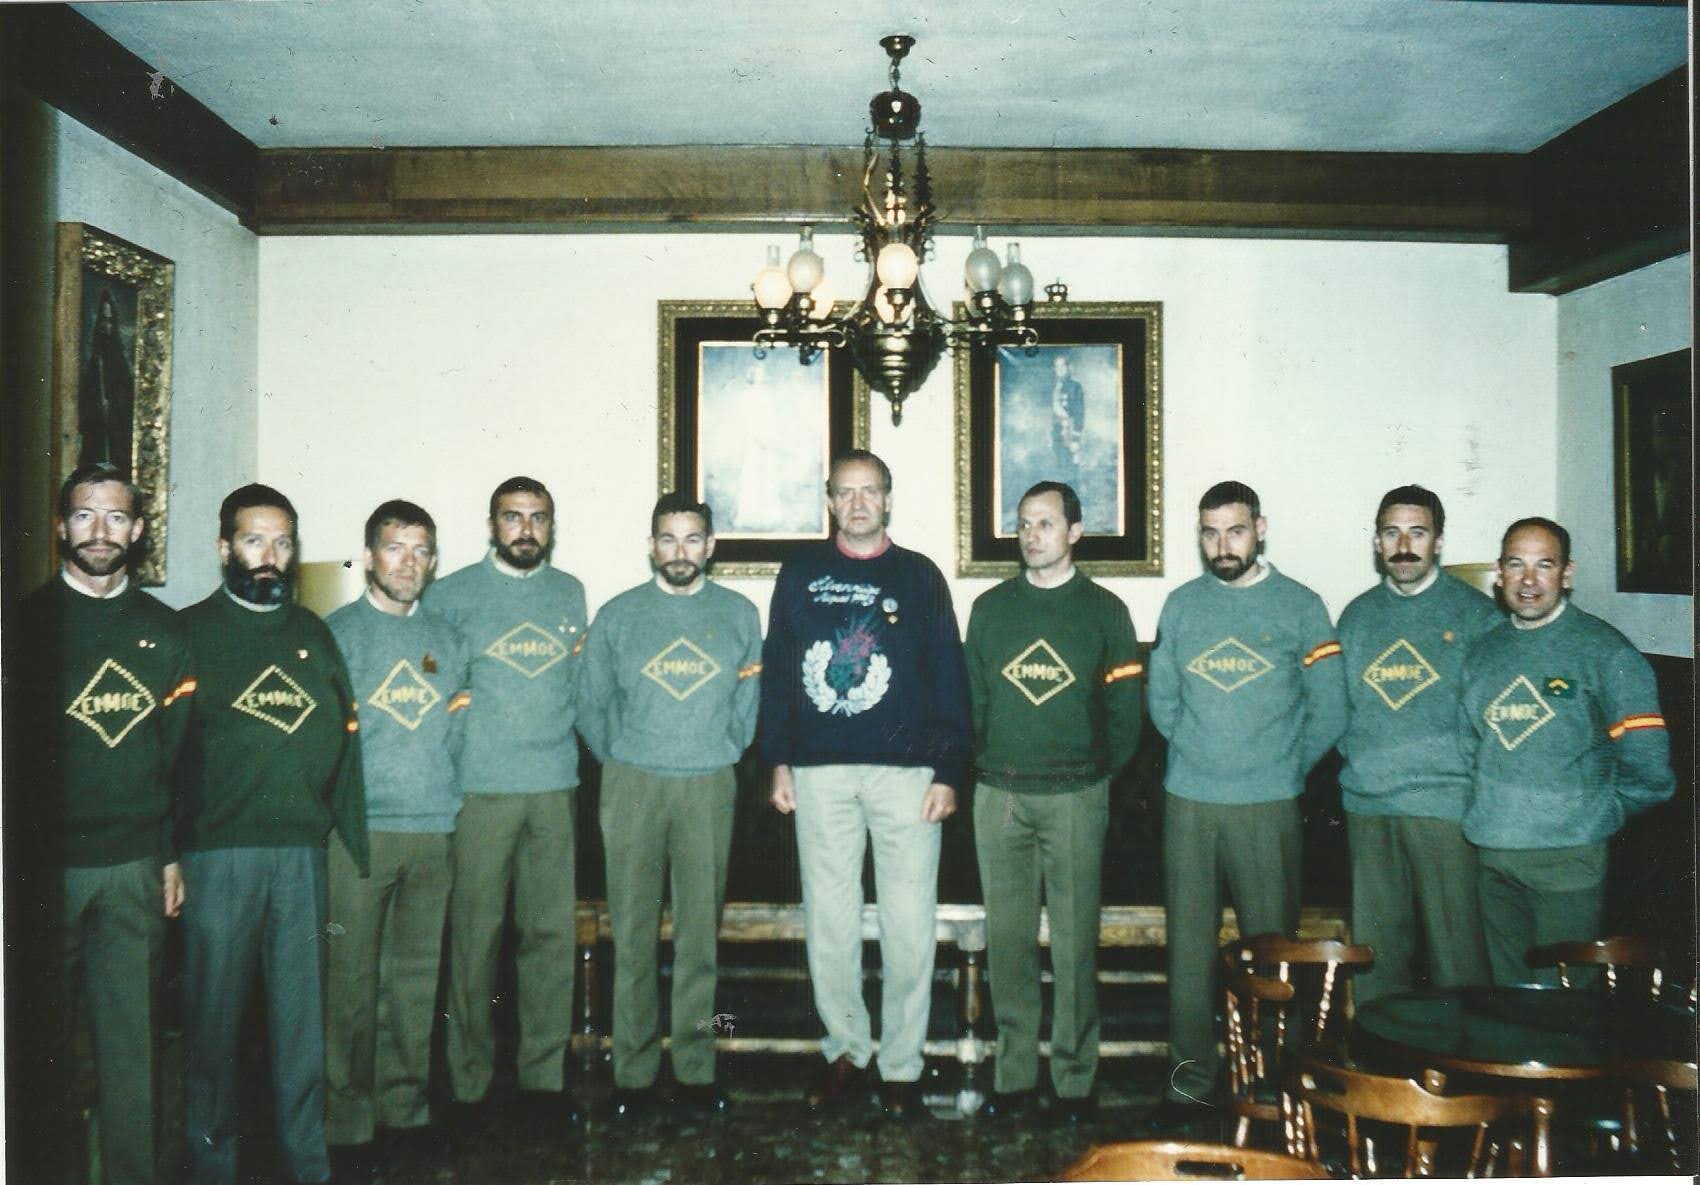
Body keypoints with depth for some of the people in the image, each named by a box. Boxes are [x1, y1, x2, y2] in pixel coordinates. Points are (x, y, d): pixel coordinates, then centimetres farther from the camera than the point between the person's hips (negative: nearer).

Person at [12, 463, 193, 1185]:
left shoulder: (164, 632, 9)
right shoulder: (28, 620, 0)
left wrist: (173, 855, 8)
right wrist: (18, 865, -5)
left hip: (136, 866, 2)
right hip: (41, 864, -2)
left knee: (131, 1034, 6)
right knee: (41, 1032, 6)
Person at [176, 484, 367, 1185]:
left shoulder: (313, 635, 13)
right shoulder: (191, 632, 3)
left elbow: (342, 741, 11)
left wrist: (353, 840, 5)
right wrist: (168, 853, -9)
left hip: (303, 855, 3)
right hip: (218, 856, -3)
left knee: (302, 1014, 8)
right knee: (214, 1014, 5)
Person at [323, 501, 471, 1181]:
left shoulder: (448, 641, 14)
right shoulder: (337, 633, 2)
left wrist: (446, 795, 8)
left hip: (434, 831, 4)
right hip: (359, 832, -4)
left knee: (416, 979, 9)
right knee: (351, 983, -2)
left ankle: (406, 1112, 20)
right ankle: (347, 1127, 8)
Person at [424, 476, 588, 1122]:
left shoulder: (569, 594, 15)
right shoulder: (451, 595, 4)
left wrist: (586, 658, 3)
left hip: (555, 787, 3)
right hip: (479, 790, -3)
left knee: (552, 932, 5)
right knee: (475, 934, 0)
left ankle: (544, 1073, 16)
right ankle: (468, 1080, 13)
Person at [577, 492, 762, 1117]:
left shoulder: (739, 614, 7)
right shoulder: (617, 615, 5)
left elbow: (748, 705, 12)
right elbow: (593, 706, 10)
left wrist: (719, 756, 7)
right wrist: (623, 765, 8)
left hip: (709, 788, 0)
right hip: (632, 786, 0)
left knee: (700, 931, 4)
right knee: (633, 933, 2)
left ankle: (695, 1068, 13)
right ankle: (633, 1071, 12)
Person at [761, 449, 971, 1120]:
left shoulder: (919, 576, 6)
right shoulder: (800, 574, 10)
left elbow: (949, 679, 4)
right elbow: (776, 671, 11)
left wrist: (948, 773, -3)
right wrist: (778, 760, 5)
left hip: (905, 770, -1)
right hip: (819, 771, 2)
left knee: (908, 925, 1)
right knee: (827, 921, 7)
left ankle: (901, 1066, 13)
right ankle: (845, 1052, 22)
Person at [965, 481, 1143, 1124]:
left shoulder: (1104, 610, 3)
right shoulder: (990, 607, 10)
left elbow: (1125, 706, 4)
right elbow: (972, 697, 12)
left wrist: (1098, 771, 2)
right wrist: (988, 762, 6)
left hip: (1076, 798, -2)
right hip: (999, 796, 2)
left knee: (1075, 940, 1)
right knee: (1007, 936, 5)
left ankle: (1075, 1077, 11)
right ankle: (1014, 1072, 15)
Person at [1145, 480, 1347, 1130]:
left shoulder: (1300, 606, 2)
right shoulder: (1180, 605, 9)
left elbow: (1328, 710, 3)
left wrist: (1286, 768, 5)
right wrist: (1200, 754, 8)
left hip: (1268, 806, -2)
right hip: (1188, 801, 2)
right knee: (1188, 945, 5)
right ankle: (1190, 1081, 14)